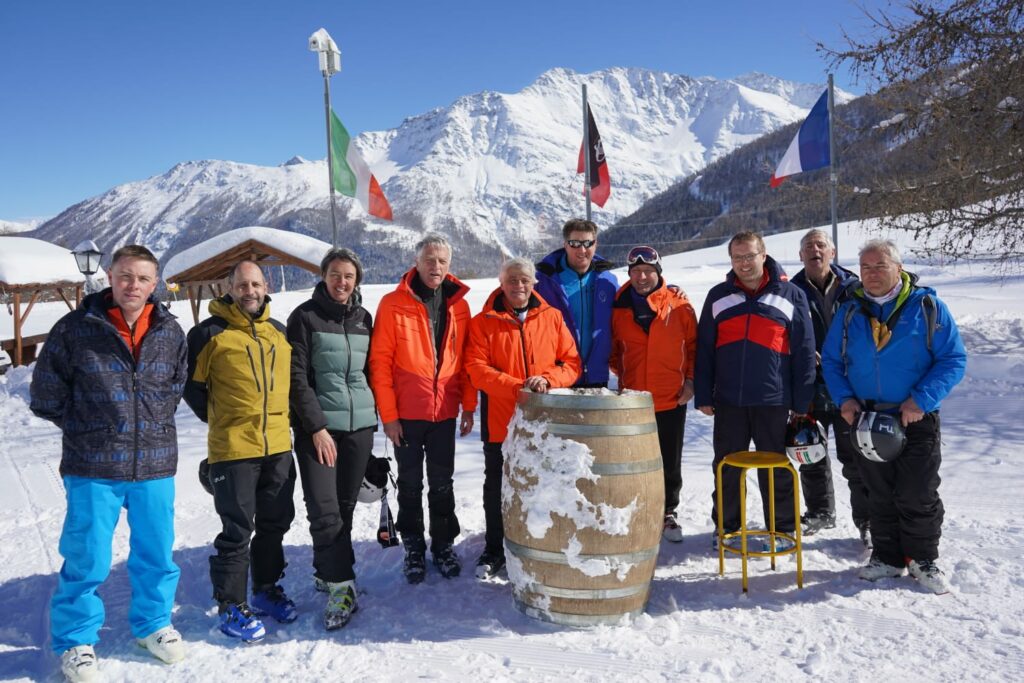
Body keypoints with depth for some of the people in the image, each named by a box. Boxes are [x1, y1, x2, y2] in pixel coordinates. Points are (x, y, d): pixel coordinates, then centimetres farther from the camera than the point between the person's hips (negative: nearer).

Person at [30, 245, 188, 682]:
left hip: (155, 464, 3)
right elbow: (45, 392, 1)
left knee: (156, 552, 14)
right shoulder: (75, 328, -6)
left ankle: (153, 623, 35)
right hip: (92, 466, -3)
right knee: (87, 559, 6)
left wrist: (154, 420, 7)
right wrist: (85, 426, 0)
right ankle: (76, 641, 27)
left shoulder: (171, 332, 2)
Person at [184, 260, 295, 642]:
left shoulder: (279, 332, 9)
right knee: (237, 530, 1)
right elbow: (190, 382, 0)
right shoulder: (211, 332, -7)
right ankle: (231, 605, 16)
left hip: (278, 446, 6)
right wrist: (216, 417, 2)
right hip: (233, 449, -5)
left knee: (274, 524, 15)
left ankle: (267, 589, 32)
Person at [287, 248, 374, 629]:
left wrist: (374, 416, 14)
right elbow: (297, 377, -7)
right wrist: (317, 427, -12)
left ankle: (326, 572, 26)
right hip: (318, 428, -4)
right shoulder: (305, 317, -2)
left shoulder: (364, 319, 11)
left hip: (360, 426, 4)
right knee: (324, 509, -9)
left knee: (345, 506, 9)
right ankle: (340, 586, 1)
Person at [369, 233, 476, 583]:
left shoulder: (458, 305, 3)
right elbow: (380, 362, -9)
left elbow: (465, 359, 7)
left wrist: (468, 406, 3)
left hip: (444, 412, 3)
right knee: (410, 484, 11)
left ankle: (443, 544, 28)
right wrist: (388, 414, -11)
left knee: (442, 483, 13)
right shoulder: (393, 304, -7)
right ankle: (414, 547, 26)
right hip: (407, 413, -2)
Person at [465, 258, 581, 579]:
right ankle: (494, 550, 28)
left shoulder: (552, 317, 5)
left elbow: (572, 362, 3)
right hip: (501, 421, -1)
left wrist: (548, 380, -16)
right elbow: (477, 369, -11)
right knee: (497, 488, 12)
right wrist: (517, 387, -21)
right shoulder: (484, 322, -1)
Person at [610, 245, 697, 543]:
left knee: (670, 462, 11)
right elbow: (613, 350, 15)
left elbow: (693, 344, 5)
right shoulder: (620, 307, 2)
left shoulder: (678, 303, -2)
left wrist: (690, 379, -2)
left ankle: (667, 513, 28)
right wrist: (622, 373, 3)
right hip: (632, 400, 1)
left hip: (672, 398, -1)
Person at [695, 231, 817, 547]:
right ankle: (726, 527, 26)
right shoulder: (718, 296, 7)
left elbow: (804, 352, 2)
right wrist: (702, 395, 2)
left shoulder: (791, 295, 2)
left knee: (776, 471, 9)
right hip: (728, 401, 2)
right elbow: (704, 349, 8)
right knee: (727, 468, 12)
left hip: (773, 401, -2)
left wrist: (801, 402, -2)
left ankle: (783, 529, 23)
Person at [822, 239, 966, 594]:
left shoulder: (928, 307, -6)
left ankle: (923, 560, 23)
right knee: (879, 495, 12)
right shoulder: (849, 313, 5)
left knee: (918, 496, 4)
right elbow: (831, 361, 10)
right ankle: (887, 557, 27)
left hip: (917, 420, -3)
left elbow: (954, 359, -8)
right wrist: (844, 398, -6)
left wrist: (922, 399, -19)